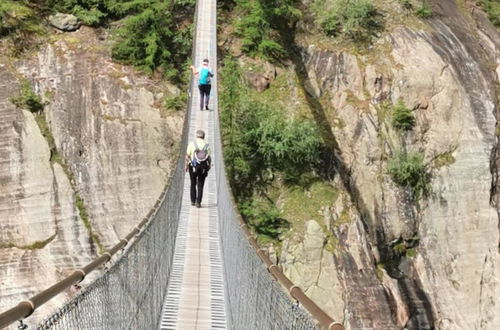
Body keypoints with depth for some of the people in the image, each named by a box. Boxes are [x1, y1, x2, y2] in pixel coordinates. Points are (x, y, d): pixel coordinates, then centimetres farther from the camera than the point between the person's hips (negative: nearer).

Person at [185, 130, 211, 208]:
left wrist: (186, 165, 7)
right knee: (200, 185, 5)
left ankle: (193, 201, 20)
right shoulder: (206, 145, -2)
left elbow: (187, 156, -5)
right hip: (203, 167, 0)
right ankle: (198, 202, -3)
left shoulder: (192, 144, -5)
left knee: (193, 184, 17)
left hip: (193, 167, 0)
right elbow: (209, 158, -4)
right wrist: (209, 165, 13)